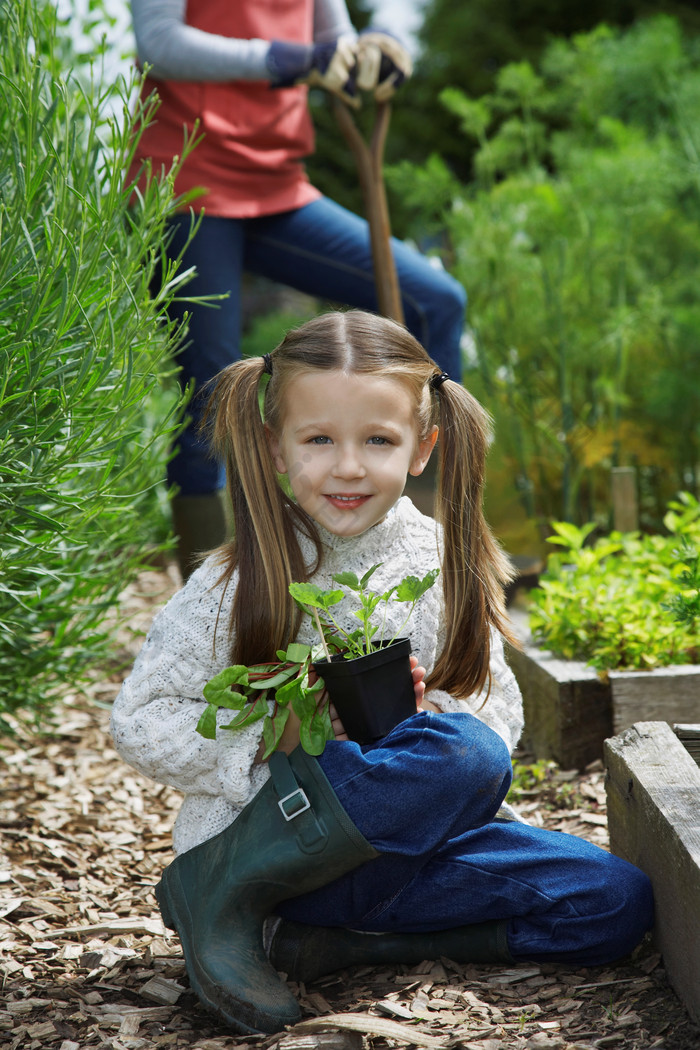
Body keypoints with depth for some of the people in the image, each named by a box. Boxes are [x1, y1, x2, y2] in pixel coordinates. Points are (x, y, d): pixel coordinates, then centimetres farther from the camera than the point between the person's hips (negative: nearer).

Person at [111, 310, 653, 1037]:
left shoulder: (446, 569, 2)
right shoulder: (237, 583, -7)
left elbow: (499, 715, 7)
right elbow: (139, 721, -5)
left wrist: (429, 714, -15)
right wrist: (269, 739, -19)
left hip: (400, 841, 6)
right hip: (262, 844, -5)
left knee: (616, 902, -8)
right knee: (465, 758, -30)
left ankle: (335, 940, -9)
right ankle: (220, 893, -18)